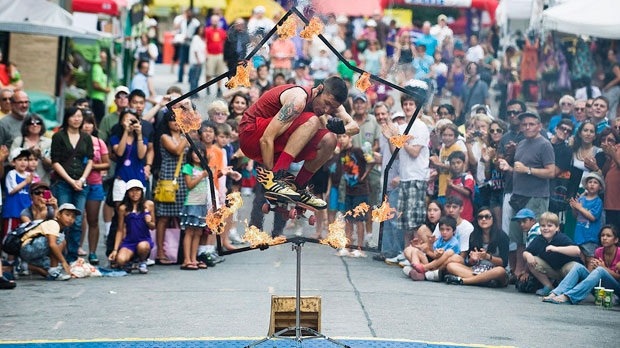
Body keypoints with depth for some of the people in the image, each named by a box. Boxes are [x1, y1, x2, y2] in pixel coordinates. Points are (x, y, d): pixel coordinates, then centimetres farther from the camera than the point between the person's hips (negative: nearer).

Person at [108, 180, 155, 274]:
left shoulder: (149, 204, 6)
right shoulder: (123, 208, 3)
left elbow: (153, 227, 13)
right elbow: (120, 231, 7)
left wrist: (149, 222, -11)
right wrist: (115, 250, 0)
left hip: (144, 239, 0)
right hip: (129, 241, 0)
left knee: (142, 246, -37)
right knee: (120, 260, -29)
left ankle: (142, 262, 0)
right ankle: (130, 260, 11)